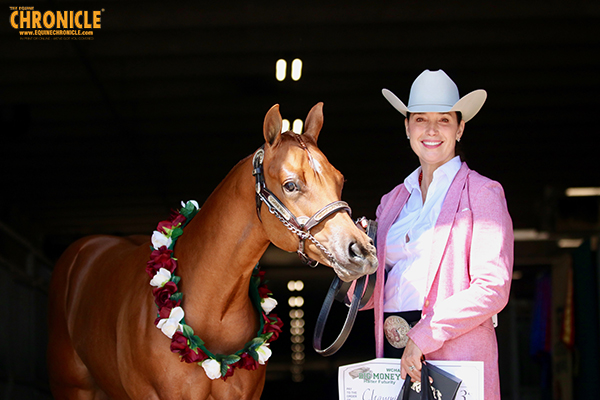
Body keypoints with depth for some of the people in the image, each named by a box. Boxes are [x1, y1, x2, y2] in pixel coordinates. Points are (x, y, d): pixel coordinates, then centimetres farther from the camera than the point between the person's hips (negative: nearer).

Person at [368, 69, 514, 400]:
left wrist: (424, 335, -18)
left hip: (457, 354, -4)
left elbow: (492, 289, -10)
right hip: (393, 354, 4)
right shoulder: (393, 202, 16)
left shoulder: (483, 193, 0)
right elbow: (366, 297, 17)